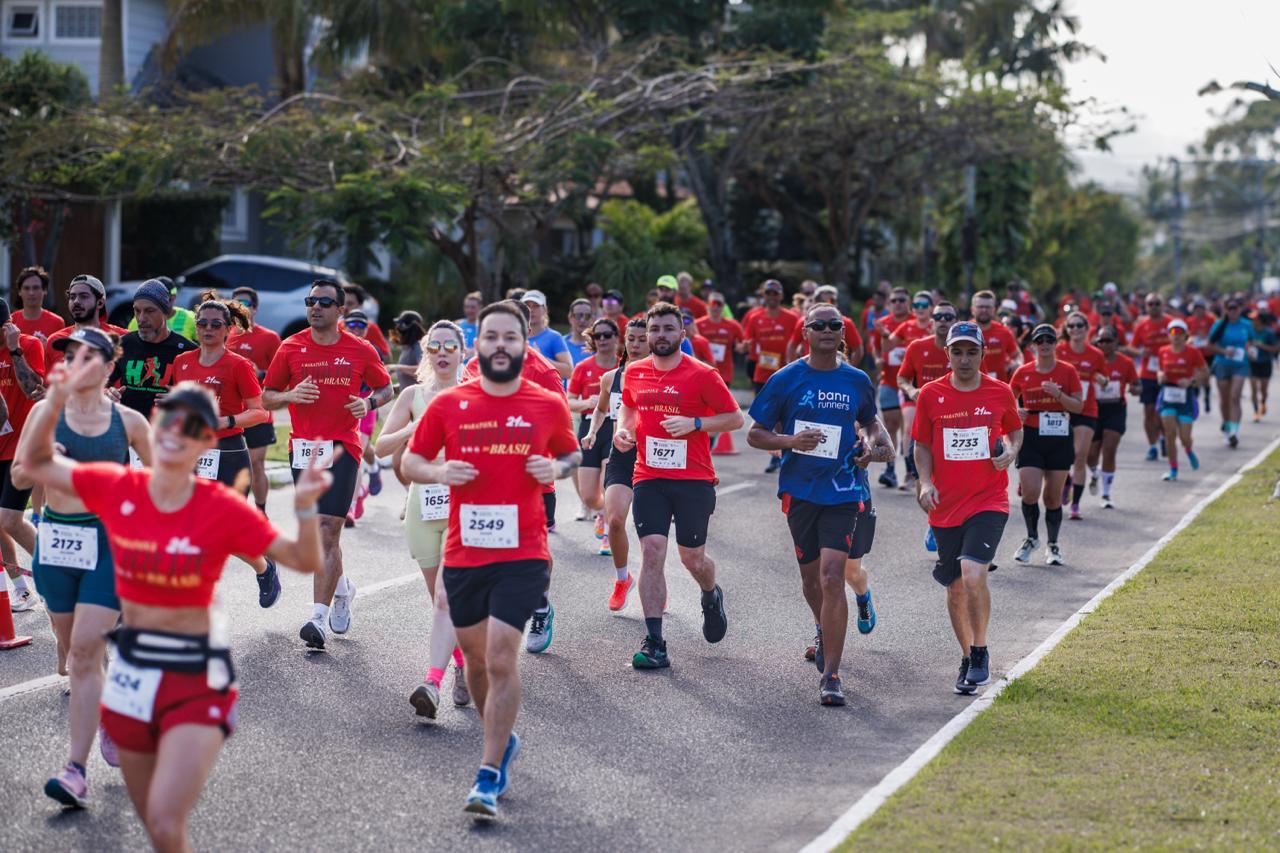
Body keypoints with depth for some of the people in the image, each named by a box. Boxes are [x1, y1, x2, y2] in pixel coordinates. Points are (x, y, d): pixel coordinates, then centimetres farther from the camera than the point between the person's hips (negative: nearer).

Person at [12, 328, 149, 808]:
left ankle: (77, 770, -13)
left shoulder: (128, 421, 0)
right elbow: (18, 478, 1)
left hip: (110, 541, -3)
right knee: (71, 648, 11)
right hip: (56, 538, 3)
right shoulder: (46, 412, 2)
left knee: (85, 651, -13)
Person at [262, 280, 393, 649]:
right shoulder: (291, 347, 5)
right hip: (302, 447, 3)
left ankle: (318, 617, -17)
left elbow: (386, 388, 14)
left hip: (341, 448, -3)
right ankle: (342, 589, 40)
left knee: (327, 531, -14)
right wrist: (290, 396, -11)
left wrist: (369, 403, -7)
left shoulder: (360, 350, 1)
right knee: (317, 532, 13)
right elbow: (266, 397, 10)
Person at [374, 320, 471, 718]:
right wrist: (411, 431, -10)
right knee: (441, 599, 10)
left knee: (447, 597, -16)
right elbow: (380, 447, 8)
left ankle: (433, 682, -25)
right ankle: (463, 664, 31)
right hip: (423, 502, 4)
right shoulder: (413, 395, 11)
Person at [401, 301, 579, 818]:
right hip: (463, 555, 3)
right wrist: (439, 472, -11)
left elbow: (572, 453, 19)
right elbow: (409, 462, 10)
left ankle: (489, 777, -9)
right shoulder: (448, 405, 2)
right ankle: (502, 741, 39)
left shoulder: (549, 406, 2)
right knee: (476, 656, 14)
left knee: (500, 657, -14)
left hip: (522, 555, -2)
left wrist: (557, 469, -4)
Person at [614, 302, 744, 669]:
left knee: (692, 558, 5)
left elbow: (735, 418, -2)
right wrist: (623, 429, 6)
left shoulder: (702, 375, -5)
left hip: (693, 479, -2)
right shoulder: (634, 373, 8)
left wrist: (695, 424, -16)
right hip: (649, 479, 2)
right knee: (651, 551, -12)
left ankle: (712, 597, 43)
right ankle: (654, 643, -12)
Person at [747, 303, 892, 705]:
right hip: (800, 490, 1)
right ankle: (823, 629, 49)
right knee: (811, 577, 15)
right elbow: (755, 434, 1)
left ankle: (831, 675, -10)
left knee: (832, 577, -14)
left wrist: (870, 444, 1)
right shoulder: (786, 379, -2)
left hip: (844, 491, -1)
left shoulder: (858, 381, 4)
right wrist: (791, 440, -17)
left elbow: (870, 421, 23)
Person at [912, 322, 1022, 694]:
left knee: (973, 574, -21)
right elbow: (922, 445, 9)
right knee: (955, 587, 9)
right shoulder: (931, 394, 1)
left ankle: (980, 653, -3)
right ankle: (967, 660, 27)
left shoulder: (1000, 392, 1)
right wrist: (925, 483, -6)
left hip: (988, 502, -2)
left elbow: (1015, 430, 18)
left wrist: (1011, 452, -3)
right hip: (945, 506, 2)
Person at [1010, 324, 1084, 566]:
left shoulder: (1067, 371, 1)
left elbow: (1079, 406, -1)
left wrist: (1059, 394, -17)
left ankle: (1052, 544, 20)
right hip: (1030, 439, 0)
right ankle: (1032, 538, 12)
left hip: (1059, 439, 0)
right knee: (1030, 492, -12)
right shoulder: (1023, 372, 3)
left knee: (1053, 496, 3)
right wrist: (1015, 412, -7)